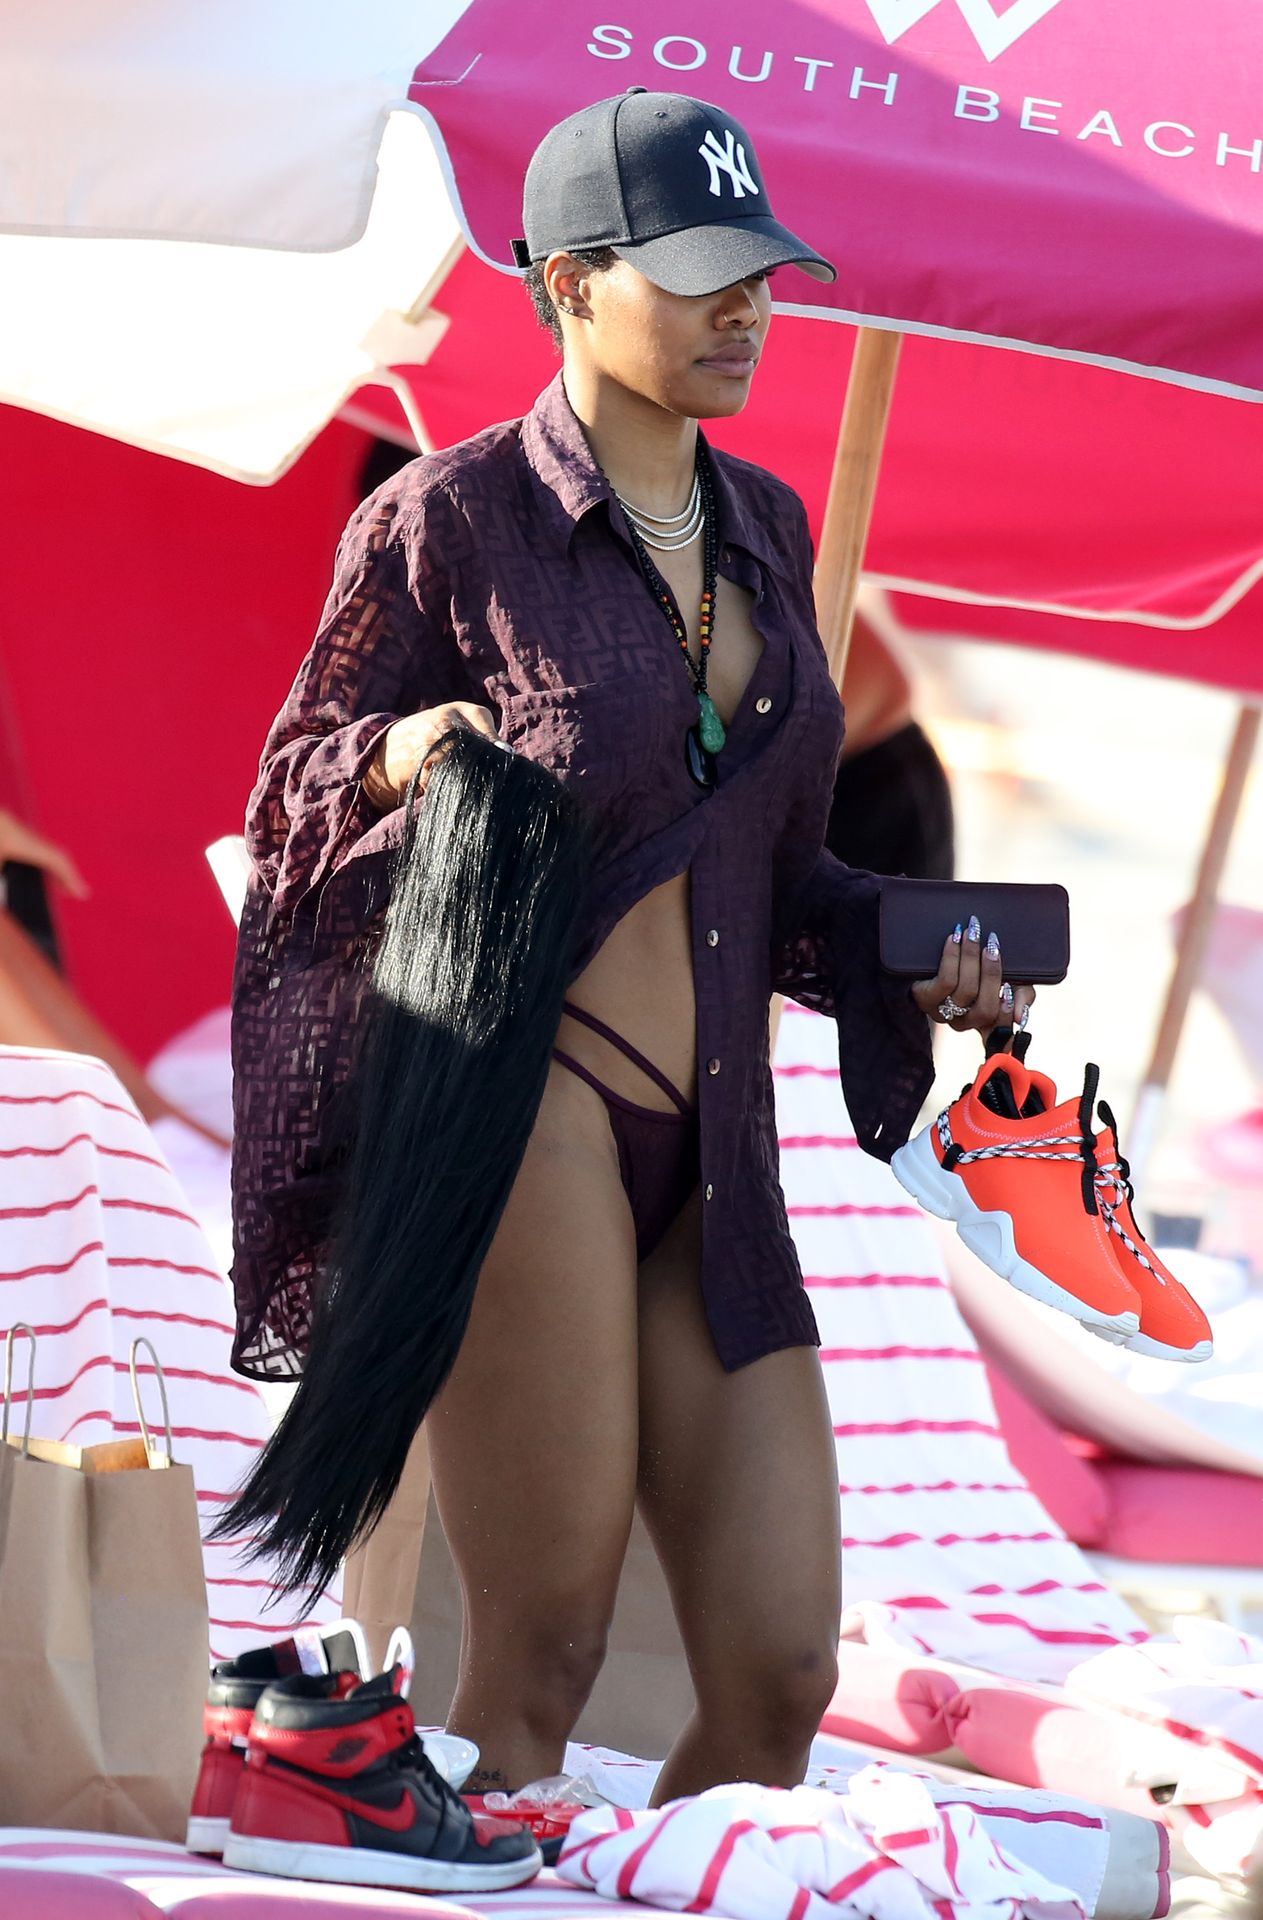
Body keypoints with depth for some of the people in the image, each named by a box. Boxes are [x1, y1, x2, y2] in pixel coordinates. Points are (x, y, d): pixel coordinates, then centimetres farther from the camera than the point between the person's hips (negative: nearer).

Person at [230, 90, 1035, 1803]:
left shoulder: (765, 530, 17)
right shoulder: (451, 517, -3)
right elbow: (292, 797, 3)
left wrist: (899, 960, 7)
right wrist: (402, 752, -18)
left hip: (711, 1161, 7)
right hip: (523, 1103, -6)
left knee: (781, 1677, 1)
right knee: (541, 1659, -6)